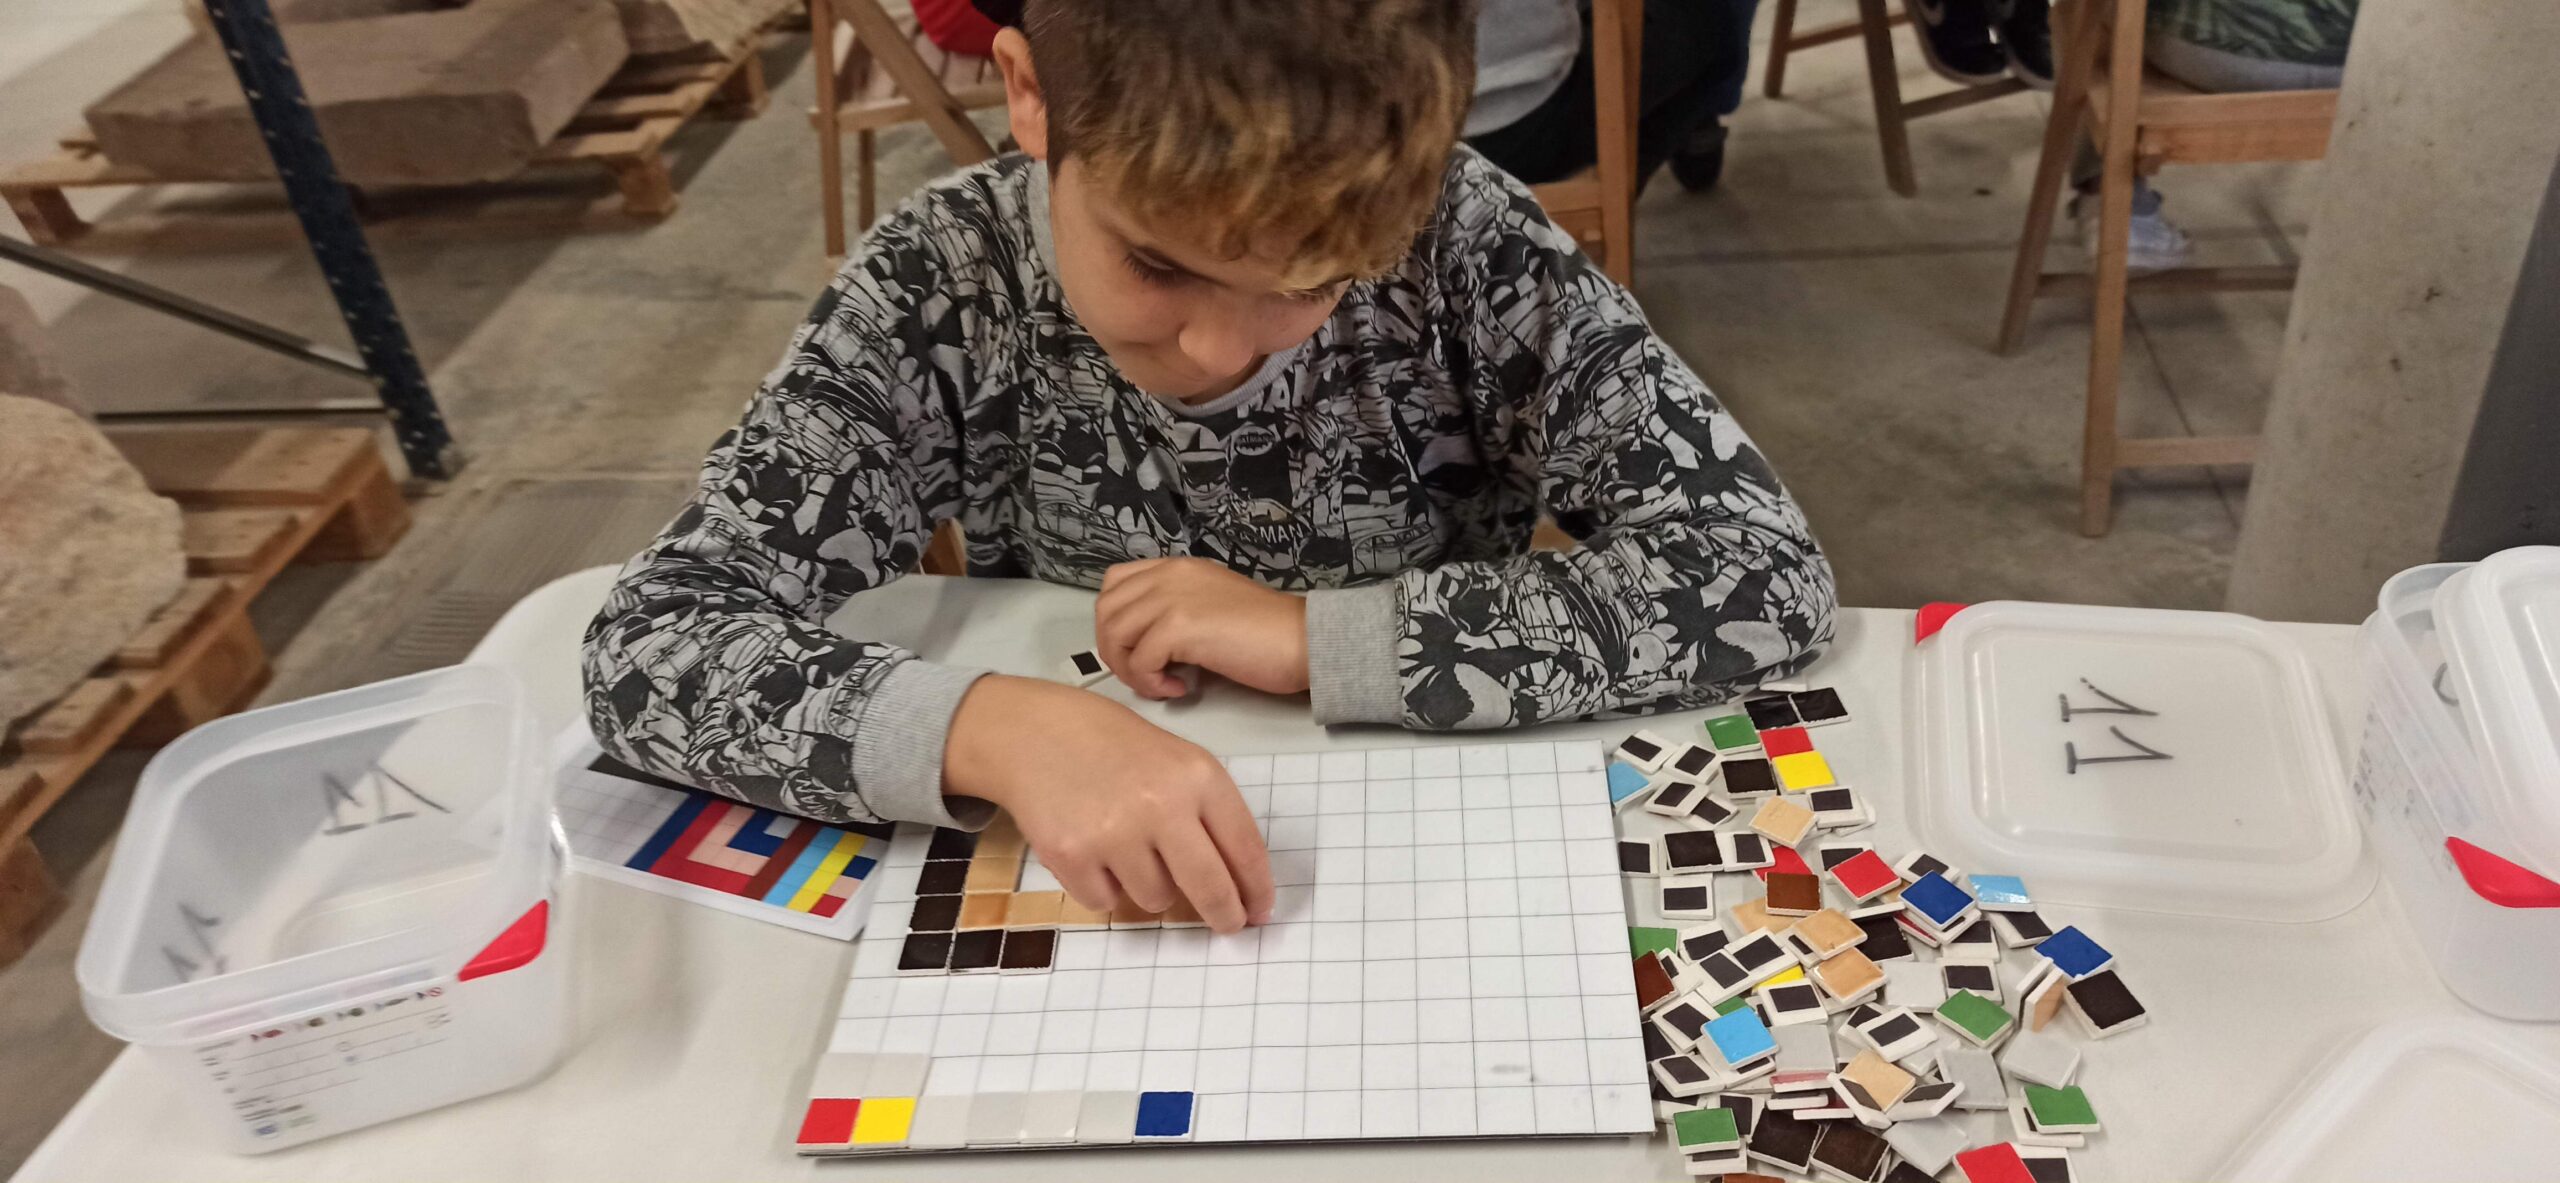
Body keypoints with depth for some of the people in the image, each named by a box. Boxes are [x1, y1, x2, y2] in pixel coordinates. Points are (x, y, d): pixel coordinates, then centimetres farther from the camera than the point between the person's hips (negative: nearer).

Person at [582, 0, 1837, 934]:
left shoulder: (1462, 247, -16)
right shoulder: (944, 286, -15)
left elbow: (1771, 574, -19)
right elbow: (644, 644, -18)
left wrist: (1312, 639, -23)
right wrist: (996, 728, -34)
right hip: (1091, 921, 0)